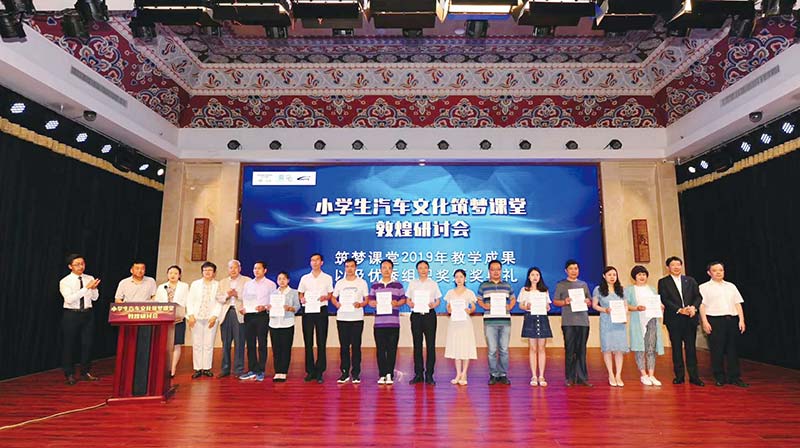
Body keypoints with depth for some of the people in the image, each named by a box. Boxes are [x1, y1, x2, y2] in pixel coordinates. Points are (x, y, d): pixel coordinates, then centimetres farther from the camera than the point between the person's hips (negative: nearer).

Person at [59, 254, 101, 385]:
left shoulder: (89, 278, 4)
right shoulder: (65, 281, -6)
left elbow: (95, 298, 3)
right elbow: (69, 299, -20)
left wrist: (94, 288, -17)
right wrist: (86, 288, -27)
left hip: (87, 314, 3)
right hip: (71, 315, -3)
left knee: (87, 343, 7)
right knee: (69, 345, 6)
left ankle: (85, 372, 21)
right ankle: (69, 374, 21)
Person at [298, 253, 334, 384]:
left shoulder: (327, 278, 9)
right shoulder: (304, 278, 12)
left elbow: (330, 294, 11)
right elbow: (300, 294, 16)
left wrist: (325, 297, -10)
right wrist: (302, 299, -6)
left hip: (321, 310, -1)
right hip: (307, 310, 1)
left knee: (321, 342, -1)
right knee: (308, 342, 3)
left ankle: (319, 372, 6)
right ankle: (310, 371, 11)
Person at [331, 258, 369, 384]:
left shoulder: (362, 282, 5)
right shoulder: (340, 283, 11)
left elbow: (367, 300, 5)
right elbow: (333, 298, 14)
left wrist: (360, 304, -16)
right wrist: (337, 304, -8)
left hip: (357, 318, -2)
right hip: (342, 318, 2)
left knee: (356, 346, 0)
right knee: (344, 346, 5)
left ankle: (355, 374, 7)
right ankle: (344, 373, 13)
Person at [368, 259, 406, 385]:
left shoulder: (398, 285, 7)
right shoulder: (374, 286, 11)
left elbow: (403, 299, 7)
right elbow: (370, 301, 10)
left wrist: (397, 303, -13)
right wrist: (374, 303, -11)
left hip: (393, 323, -1)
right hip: (379, 322, 1)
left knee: (392, 349, 0)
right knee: (380, 349, 3)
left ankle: (389, 374, 8)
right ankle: (382, 375, 11)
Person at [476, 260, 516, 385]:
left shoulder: (507, 286, 11)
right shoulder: (483, 286, 6)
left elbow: (513, 299, 20)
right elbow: (479, 300, 11)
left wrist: (509, 307, 1)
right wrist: (485, 306, -8)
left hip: (505, 321, 2)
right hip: (490, 321, -1)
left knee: (504, 350, 5)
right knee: (492, 350, 1)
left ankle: (503, 375, 16)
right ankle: (493, 375, 12)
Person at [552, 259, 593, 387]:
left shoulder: (583, 284, 17)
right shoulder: (561, 285, 7)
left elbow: (590, 302, 19)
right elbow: (555, 301, 4)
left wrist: (588, 302, -3)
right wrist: (564, 302, -15)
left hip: (583, 321, 3)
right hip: (568, 322, -3)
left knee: (581, 350, 4)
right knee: (569, 350, -1)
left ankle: (582, 378, 10)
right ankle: (570, 378, 5)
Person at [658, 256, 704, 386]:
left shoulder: (690, 280, 13)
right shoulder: (663, 282, 3)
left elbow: (698, 296, 6)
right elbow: (665, 300, -6)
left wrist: (693, 307, -13)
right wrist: (679, 310, -16)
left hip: (690, 318, 2)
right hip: (673, 319, -2)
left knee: (691, 347, 4)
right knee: (676, 348, 5)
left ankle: (694, 376, 10)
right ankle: (679, 376, 13)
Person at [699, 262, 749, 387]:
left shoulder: (731, 286, 17)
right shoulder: (704, 287, 4)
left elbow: (738, 304, 13)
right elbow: (702, 305, -2)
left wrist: (741, 320, 3)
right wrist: (705, 322, -10)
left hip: (732, 320, 4)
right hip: (715, 320, -4)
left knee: (732, 349, 5)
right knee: (717, 350, -2)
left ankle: (735, 377, 12)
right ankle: (719, 377, 8)